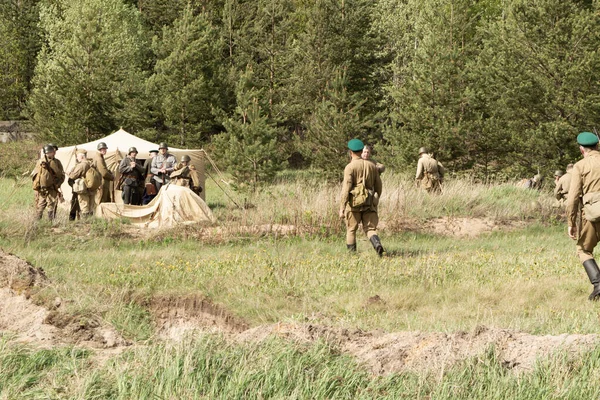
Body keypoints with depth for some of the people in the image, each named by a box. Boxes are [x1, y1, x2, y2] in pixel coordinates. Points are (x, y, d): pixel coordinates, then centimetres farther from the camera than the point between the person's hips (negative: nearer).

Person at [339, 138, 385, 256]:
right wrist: (376, 200, 32)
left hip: (354, 203, -3)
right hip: (369, 203, 3)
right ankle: (377, 245, -27)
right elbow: (378, 186, 14)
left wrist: (342, 209, -16)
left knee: (351, 230, 12)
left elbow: (346, 189, -15)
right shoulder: (372, 166, 8)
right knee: (370, 228, 2)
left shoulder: (350, 167, -8)